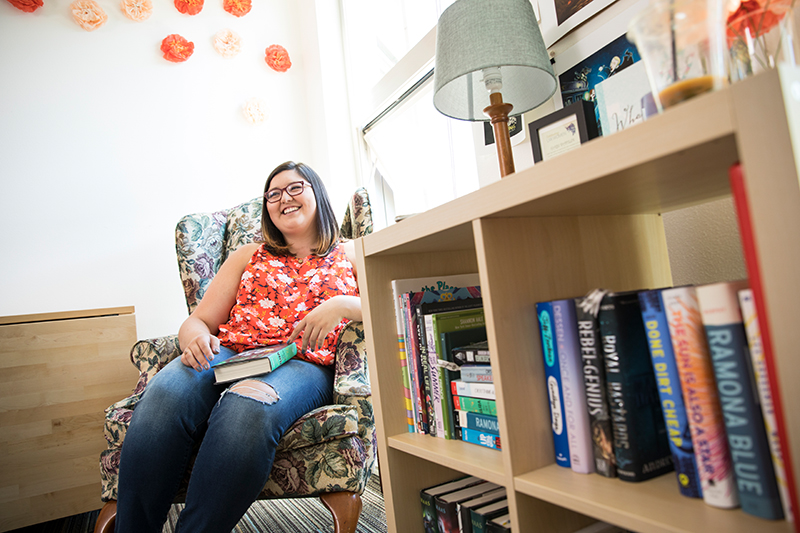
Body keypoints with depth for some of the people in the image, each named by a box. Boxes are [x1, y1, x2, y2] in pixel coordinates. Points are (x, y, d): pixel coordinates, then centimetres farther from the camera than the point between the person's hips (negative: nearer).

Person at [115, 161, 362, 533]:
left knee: (247, 407, -37)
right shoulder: (249, 256, 24)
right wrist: (195, 339, -7)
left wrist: (342, 306, -14)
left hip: (303, 365, -2)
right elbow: (198, 321, 18)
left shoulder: (351, 255, 18)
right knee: (164, 396, -31)